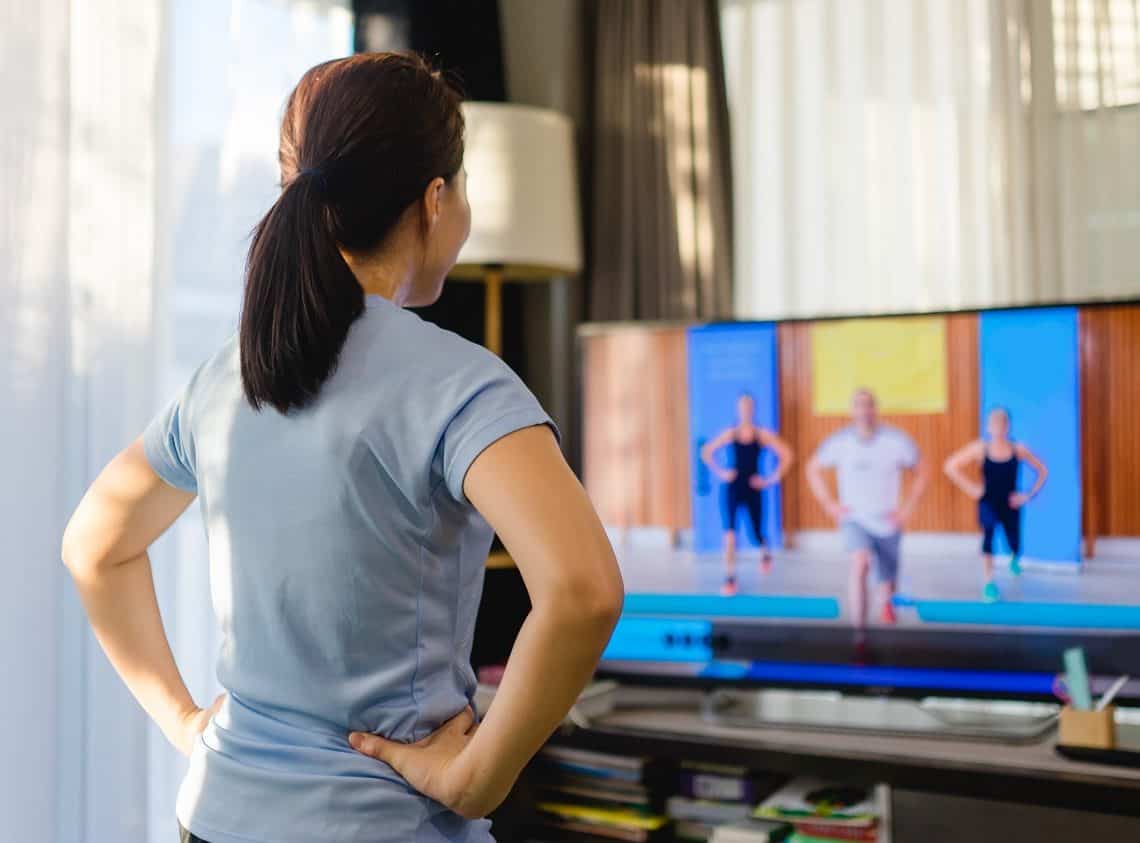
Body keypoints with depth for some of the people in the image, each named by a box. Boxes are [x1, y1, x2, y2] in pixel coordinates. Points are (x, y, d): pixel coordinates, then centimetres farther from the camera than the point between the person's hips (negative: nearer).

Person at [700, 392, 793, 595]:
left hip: (753, 490, 0)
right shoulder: (730, 434, 1)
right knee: (729, 534, -15)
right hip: (732, 489, 0)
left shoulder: (763, 435, -1)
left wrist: (772, 479, -4)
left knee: (757, 535, 8)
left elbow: (786, 455, -1)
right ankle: (729, 579, -7)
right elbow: (706, 452, 11)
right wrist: (719, 472, 1)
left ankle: (765, 552, 46)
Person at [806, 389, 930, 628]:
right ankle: (859, 628, -27)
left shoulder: (897, 440, -9)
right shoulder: (838, 442, -7)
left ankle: (885, 603, 51)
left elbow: (922, 471, 3)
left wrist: (908, 507, -3)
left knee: (887, 583, 13)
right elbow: (813, 469, 8)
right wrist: (829, 504, 0)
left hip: (887, 524, 1)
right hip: (855, 520, -1)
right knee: (860, 563, -30)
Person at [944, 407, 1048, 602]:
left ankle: (1015, 560, 54)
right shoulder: (980, 449, -11)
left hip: (1010, 505, 2)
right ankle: (988, 583, -21)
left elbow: (1042, 471, 3)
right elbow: (951, 466, -7)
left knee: (1014, 544, 11)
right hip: (988, 503, -2)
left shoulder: (1018, 450, -8)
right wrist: (970, 488, -10)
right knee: (989, 530, -30)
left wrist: (1029, 495, -4)